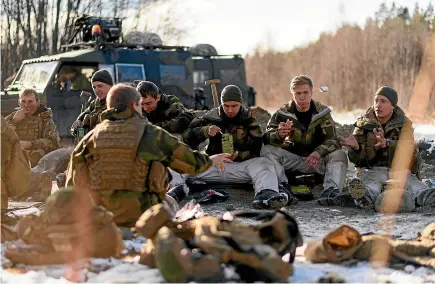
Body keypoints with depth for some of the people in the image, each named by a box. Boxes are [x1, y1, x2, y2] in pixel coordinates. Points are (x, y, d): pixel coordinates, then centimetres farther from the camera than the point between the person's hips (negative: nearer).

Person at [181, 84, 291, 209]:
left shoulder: (248, 121, 8)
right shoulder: (212, 117, 12)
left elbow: (256, 151, 1)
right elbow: (187, 136, 4)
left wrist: (239, 155, -19)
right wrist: (206, 131, -14)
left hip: (241, 165, -1)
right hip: (213, 165, 2)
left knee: (264, 164, -33)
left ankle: (266, 194, -61)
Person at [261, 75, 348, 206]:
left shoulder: (322, 112, -2)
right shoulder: (283, 113, -2)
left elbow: (332, 140, -10)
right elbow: (267, 138, -11)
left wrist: (318, 152, -32)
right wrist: (278, 135, -37)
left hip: (316, 160, 0)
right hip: (292, 159, 0)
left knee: (339, 155, -25)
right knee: (267, 150, -22)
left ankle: (331, 189, -41)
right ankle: (282, 187, -37)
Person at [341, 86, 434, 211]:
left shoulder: (404, 123, 6)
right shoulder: (364, 123, 7)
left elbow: (406, 148, -14)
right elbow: (357, 159, 1)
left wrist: (386, 144, -35)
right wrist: (355, 147, -24)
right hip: (371, 171, -1)